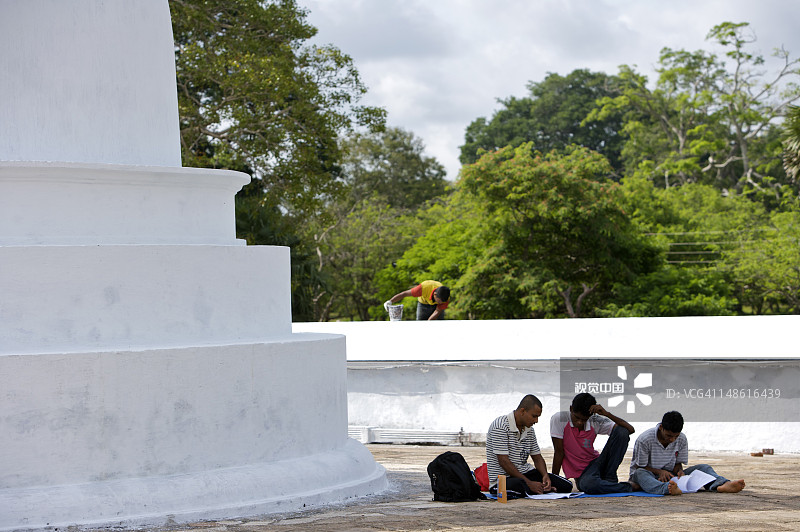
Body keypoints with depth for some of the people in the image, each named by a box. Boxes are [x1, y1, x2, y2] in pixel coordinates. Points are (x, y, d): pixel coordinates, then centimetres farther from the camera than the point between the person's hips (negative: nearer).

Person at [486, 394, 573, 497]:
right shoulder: (500, 426, -16)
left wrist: (545, 475, -7)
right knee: (523, 488, -41)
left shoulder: (529, 430, 12)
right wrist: (529, 483, -22)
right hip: (503, 478, -6)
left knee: (566, 486, -10)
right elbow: (503, 462, -20)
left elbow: (537, 457, 17)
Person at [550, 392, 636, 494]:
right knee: (588, 484, -42)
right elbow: (558, 451, -9)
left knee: (622, 432, -17)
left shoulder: (595, 422, -7)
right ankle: (629, 487, -17)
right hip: (581, 474, -3)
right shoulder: (559, 419, -13)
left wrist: (606, 414, -24)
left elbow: (630, 430, -14)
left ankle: (610, 478, -11)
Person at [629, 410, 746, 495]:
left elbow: (678, 463, 5)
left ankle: (720, 485, -46)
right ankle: (667, 489, -73)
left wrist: (679, 471, -18)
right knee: (640, 474, -43)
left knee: (703, 468, -12)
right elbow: (640, 467, -12)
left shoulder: (682, 439, -4)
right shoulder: (644, 440, -18)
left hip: (670, 475, 5)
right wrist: (659, 471, -27)